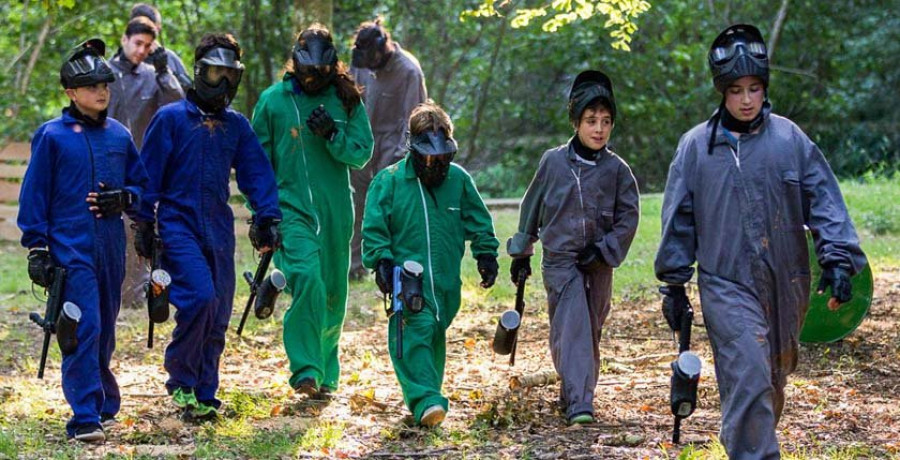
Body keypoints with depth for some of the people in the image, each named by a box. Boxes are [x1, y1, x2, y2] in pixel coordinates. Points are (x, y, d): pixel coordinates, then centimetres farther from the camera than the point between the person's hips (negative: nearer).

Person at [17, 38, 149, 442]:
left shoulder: (119, 135, 11)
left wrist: (123, 199, -4)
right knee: (83, 329, -12)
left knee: (105, 329, 12)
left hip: (111, 247, 4)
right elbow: (34, 194, 0)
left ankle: (103, 402, 28)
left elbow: (142, 183, 19)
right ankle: (85, 419, -12)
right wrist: (37, 248, -5)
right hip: (70, 246, -4)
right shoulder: (52, 136, -1)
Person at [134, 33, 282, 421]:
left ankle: (204, 395, 16)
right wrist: (144, 225, -4)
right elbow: (149, 175, -2)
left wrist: (267, 218, 1)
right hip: (178, 226, -5)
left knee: (218, 315, 5)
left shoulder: (236, 126, 10)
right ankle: (181, 381, -5)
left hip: (219, 229, 5)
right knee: (200, 297, -22)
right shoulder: (171, 118, -2)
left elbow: (257, 172, 11)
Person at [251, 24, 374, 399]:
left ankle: (326, 373, 26)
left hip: (336, 211, 3)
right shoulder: (273, 100, 1)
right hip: (291, 208, -3)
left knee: (333, 293, 9)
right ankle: (306, 371, -22)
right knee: (306, 278, -23)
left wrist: (333, 135, -14)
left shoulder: (346, 100, 5)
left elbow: (361, 155, 4)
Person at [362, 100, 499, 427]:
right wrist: (381, 261, -11)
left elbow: (478, 221, 16)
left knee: (435, 336, 15)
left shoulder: (459, 179, 6)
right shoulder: (389, 181, -3)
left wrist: (486, 254, 11)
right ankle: (425, 401, -24)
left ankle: (427, 393, 30)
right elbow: (374, 227, -2)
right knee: (416, 333, -17)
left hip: (447, 279, 4)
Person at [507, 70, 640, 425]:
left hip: (598, 264, 2)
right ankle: (579, 403, -21)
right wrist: (521, 253, 13)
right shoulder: (553, 162, 0)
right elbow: (531, 207, 10)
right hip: (559, 260, -2)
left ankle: (575, 394, 24)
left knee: (590, 330, 8)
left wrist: (604, 249, -9)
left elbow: (629, 217, 4)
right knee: (572, 325, -14)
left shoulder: (616, 169, 0)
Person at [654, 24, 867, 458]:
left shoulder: (790, 138, 2)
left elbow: (823, 199, 2)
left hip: (786, 284, 3)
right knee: (748, 377, -16)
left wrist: (837, 258, -10)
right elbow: (678, 219, 7)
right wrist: (674, 284, 8)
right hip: (726, 282, -2)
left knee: (774, 378, 15)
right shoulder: (696, 145, 1)